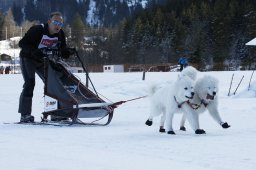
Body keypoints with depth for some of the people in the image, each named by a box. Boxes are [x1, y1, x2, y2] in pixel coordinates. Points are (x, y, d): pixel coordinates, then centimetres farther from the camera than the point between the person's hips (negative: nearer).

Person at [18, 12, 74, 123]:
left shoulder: (60, 34, -7)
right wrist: (34, 51, -42)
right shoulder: (37, 30, -26)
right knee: (29, 83, -17)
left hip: (44, 61, 6)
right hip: (28, 59, -6)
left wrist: (67, 52, -25)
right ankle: (25, 115, -16)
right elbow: (22, 43, -26)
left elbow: (62, 48, 0)